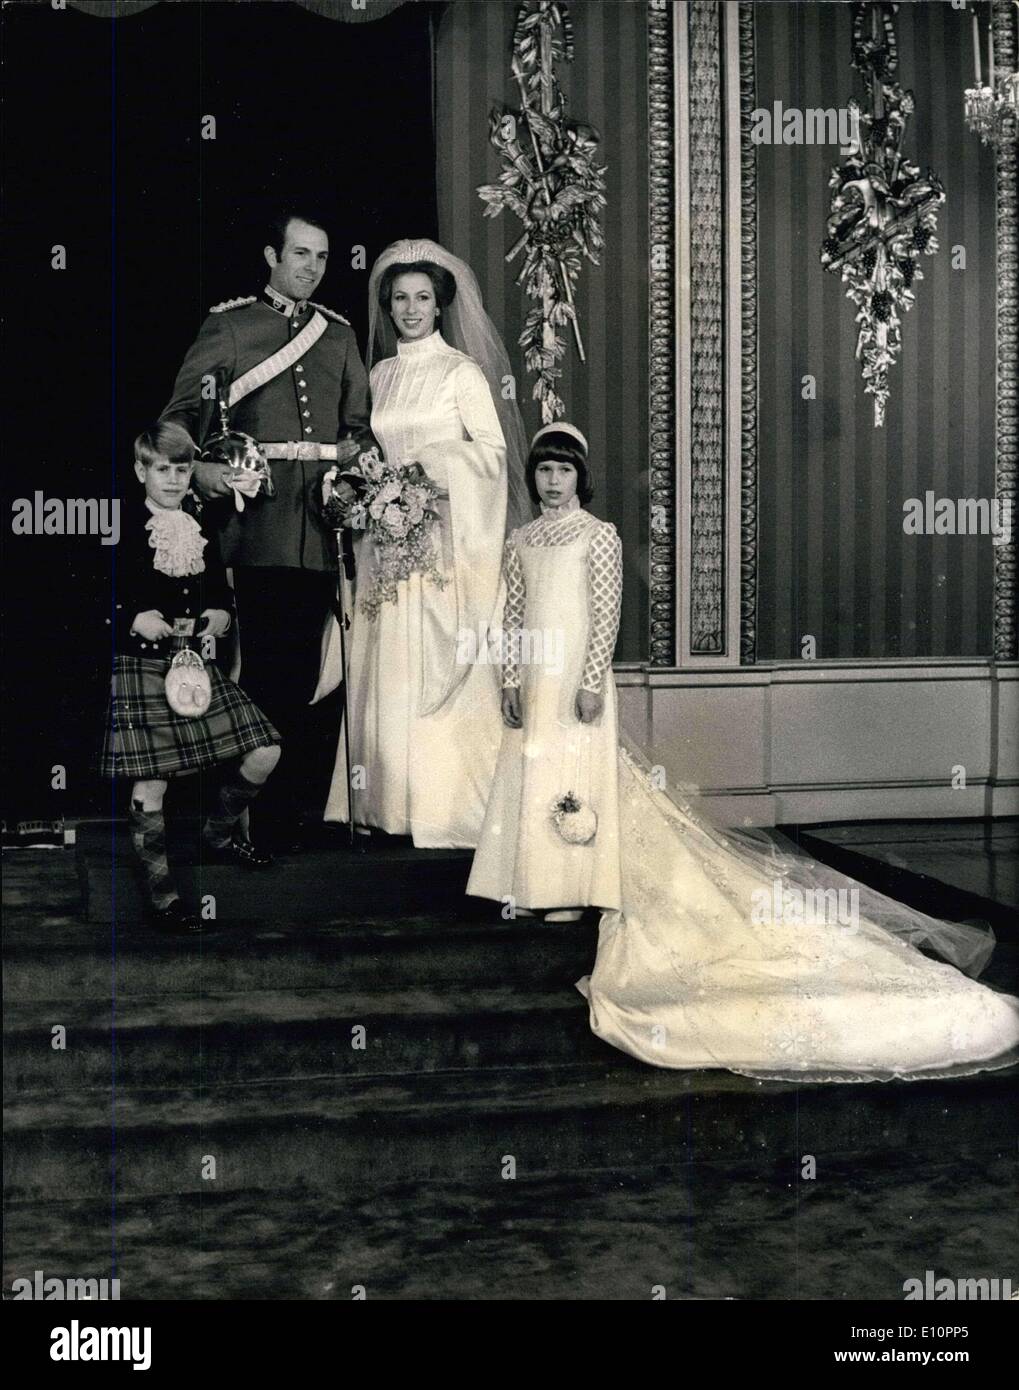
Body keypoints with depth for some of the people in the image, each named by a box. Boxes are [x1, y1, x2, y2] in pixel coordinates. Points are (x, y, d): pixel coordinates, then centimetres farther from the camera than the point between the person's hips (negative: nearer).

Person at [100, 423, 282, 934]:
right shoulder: (123, 528, -5)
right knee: (151, 783, -7)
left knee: (264, 751, 0)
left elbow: (220, 589, 22)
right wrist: (135, 620, -19)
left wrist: (222, 614, 1)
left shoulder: (201, 527, 12)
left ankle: (219, 836, 25)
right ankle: (159, 893, 5)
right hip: (141, 667, -6)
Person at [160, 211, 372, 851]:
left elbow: (360, 426, 22)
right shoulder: (229, 324, 8)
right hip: (260, 519, -3)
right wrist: (198, 467, -13)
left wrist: (354, 457, 1)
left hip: (324, 521, 3)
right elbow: (180, 413, 5)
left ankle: (300, 809, 12)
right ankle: (262, 815, 2)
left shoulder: (340, 334, 19)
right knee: (266, 666, -6)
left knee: (309, 671, 3)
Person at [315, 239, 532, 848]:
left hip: (444, 539, -5)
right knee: (387, 671, 1)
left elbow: (494, 449, -4)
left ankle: (450, 806, -3)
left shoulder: (463, 371, 1)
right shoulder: (379, 376, 16)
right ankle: (393, 804, 5)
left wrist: (433, 466, -15)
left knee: (440, 670, -8)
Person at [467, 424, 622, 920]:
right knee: (525, 779, 4)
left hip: (577, 678, -5)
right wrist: (510, 682, 4)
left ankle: (571, 894, 2)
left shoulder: (598, 535, -2)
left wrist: (592, 684, -14)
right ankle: (527, 890, 12)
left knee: (574, 777, -5)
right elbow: (513, 617, 12)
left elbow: (607, 616, -7)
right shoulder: (520, 541, 12)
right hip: (533, 680, 5)